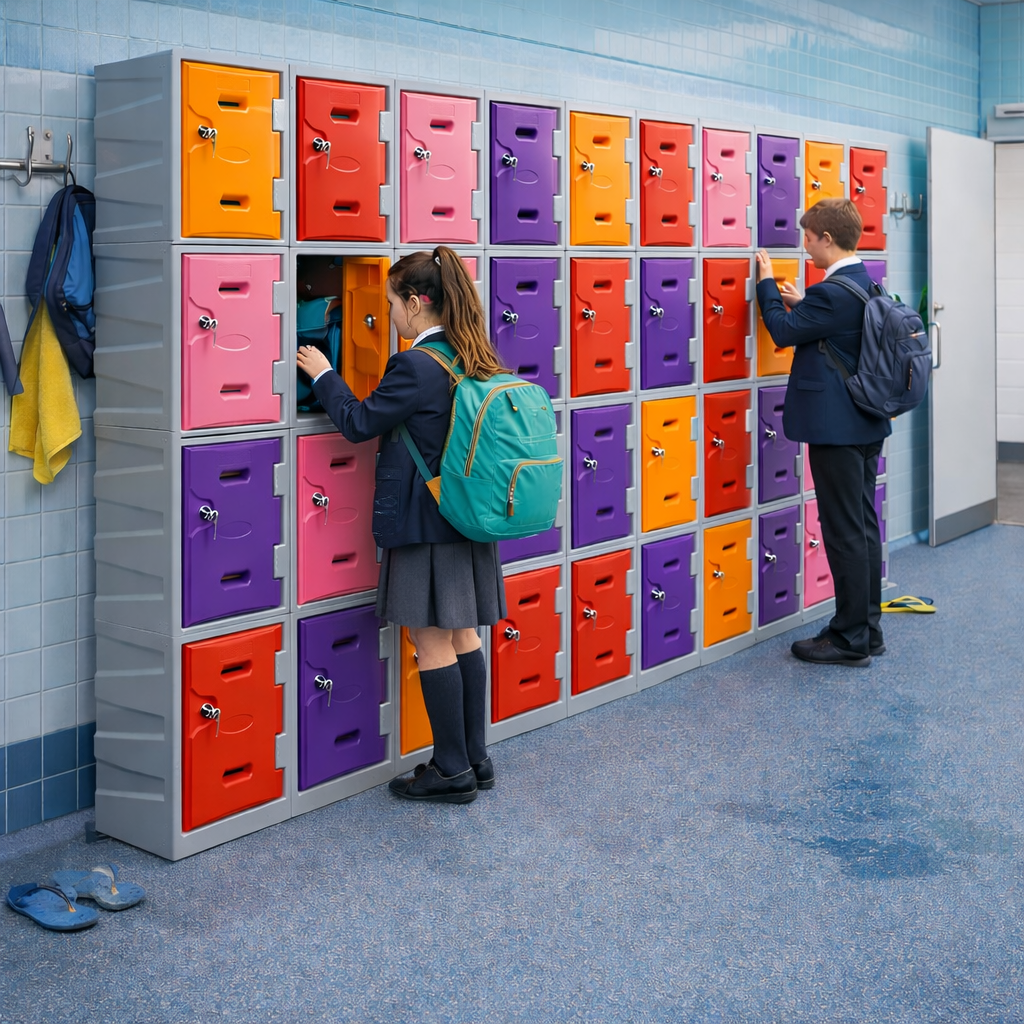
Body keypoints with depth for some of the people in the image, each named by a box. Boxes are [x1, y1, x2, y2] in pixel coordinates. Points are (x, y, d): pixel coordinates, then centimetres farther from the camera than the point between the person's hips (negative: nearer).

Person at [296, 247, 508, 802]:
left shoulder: (415, 366, -19)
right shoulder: (475, 360, 7)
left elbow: (359, 423, -10)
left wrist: (323, 375, 3)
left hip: (425, 523, -8)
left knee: (431, 641, 0)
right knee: (462, 635, 14)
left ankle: (452, 769, 7)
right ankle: (474, 759, 21)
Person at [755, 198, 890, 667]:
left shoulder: (832, 292, -20)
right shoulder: (870, 285, 9)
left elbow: (784, 332, -11)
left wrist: (767, 283, 1)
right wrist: (803, 304, 14)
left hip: (837, 430, -10)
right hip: (868, 425, 10)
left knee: (845, 532, -3)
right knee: (864, 527, 14)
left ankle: (851, 639, 4)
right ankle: (868, 630, 23)